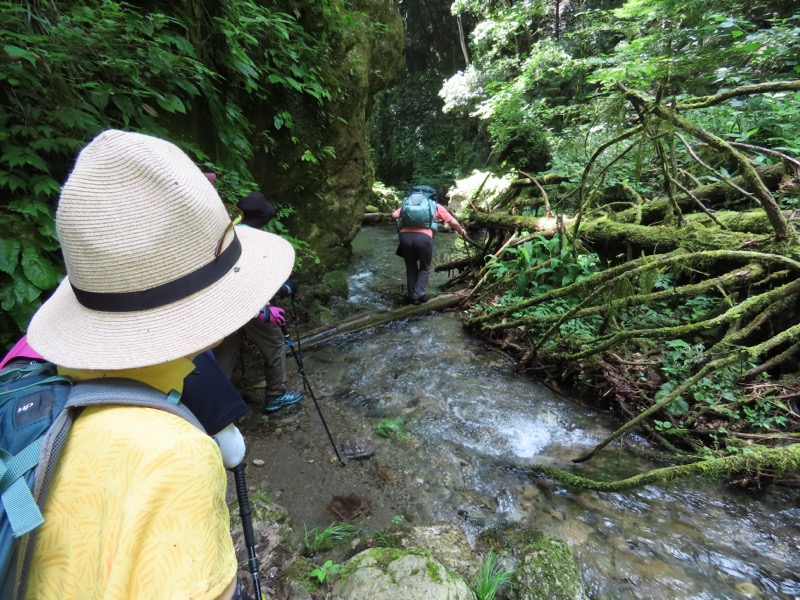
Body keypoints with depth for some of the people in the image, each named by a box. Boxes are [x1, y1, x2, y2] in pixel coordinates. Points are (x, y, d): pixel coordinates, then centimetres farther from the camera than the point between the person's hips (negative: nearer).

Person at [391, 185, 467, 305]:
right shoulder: (436, 206, 24)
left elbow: (394, 215, 12)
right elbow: (453, 222, 25)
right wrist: (461, 231, 44)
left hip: (405, 235, 2)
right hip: (424, 237, -2)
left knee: (411, 267, 22)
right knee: (425, 268, 20)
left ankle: (412, 296, 25)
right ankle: (419, 295, 13)